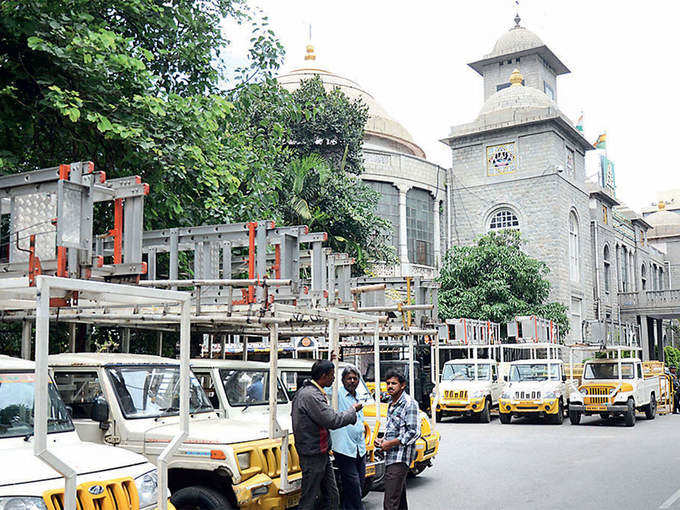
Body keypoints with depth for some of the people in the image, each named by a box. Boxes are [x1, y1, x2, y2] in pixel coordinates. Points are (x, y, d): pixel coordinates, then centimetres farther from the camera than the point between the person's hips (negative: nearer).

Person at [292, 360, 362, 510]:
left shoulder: (305, 391, 11)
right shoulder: (311, 396, -23)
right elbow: (333, 421, -25)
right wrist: (353, 409, -10)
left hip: (322, 453, 10)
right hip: (312, 456, -10)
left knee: (331, 496, 13)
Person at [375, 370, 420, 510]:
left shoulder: (409, 404, -10)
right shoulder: (392, 405, 19)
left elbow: (414, 433, -17)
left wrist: (390, 443, -15)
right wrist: (382, 440, 11)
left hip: (400, 458, -10)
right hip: (391, 458, 10)